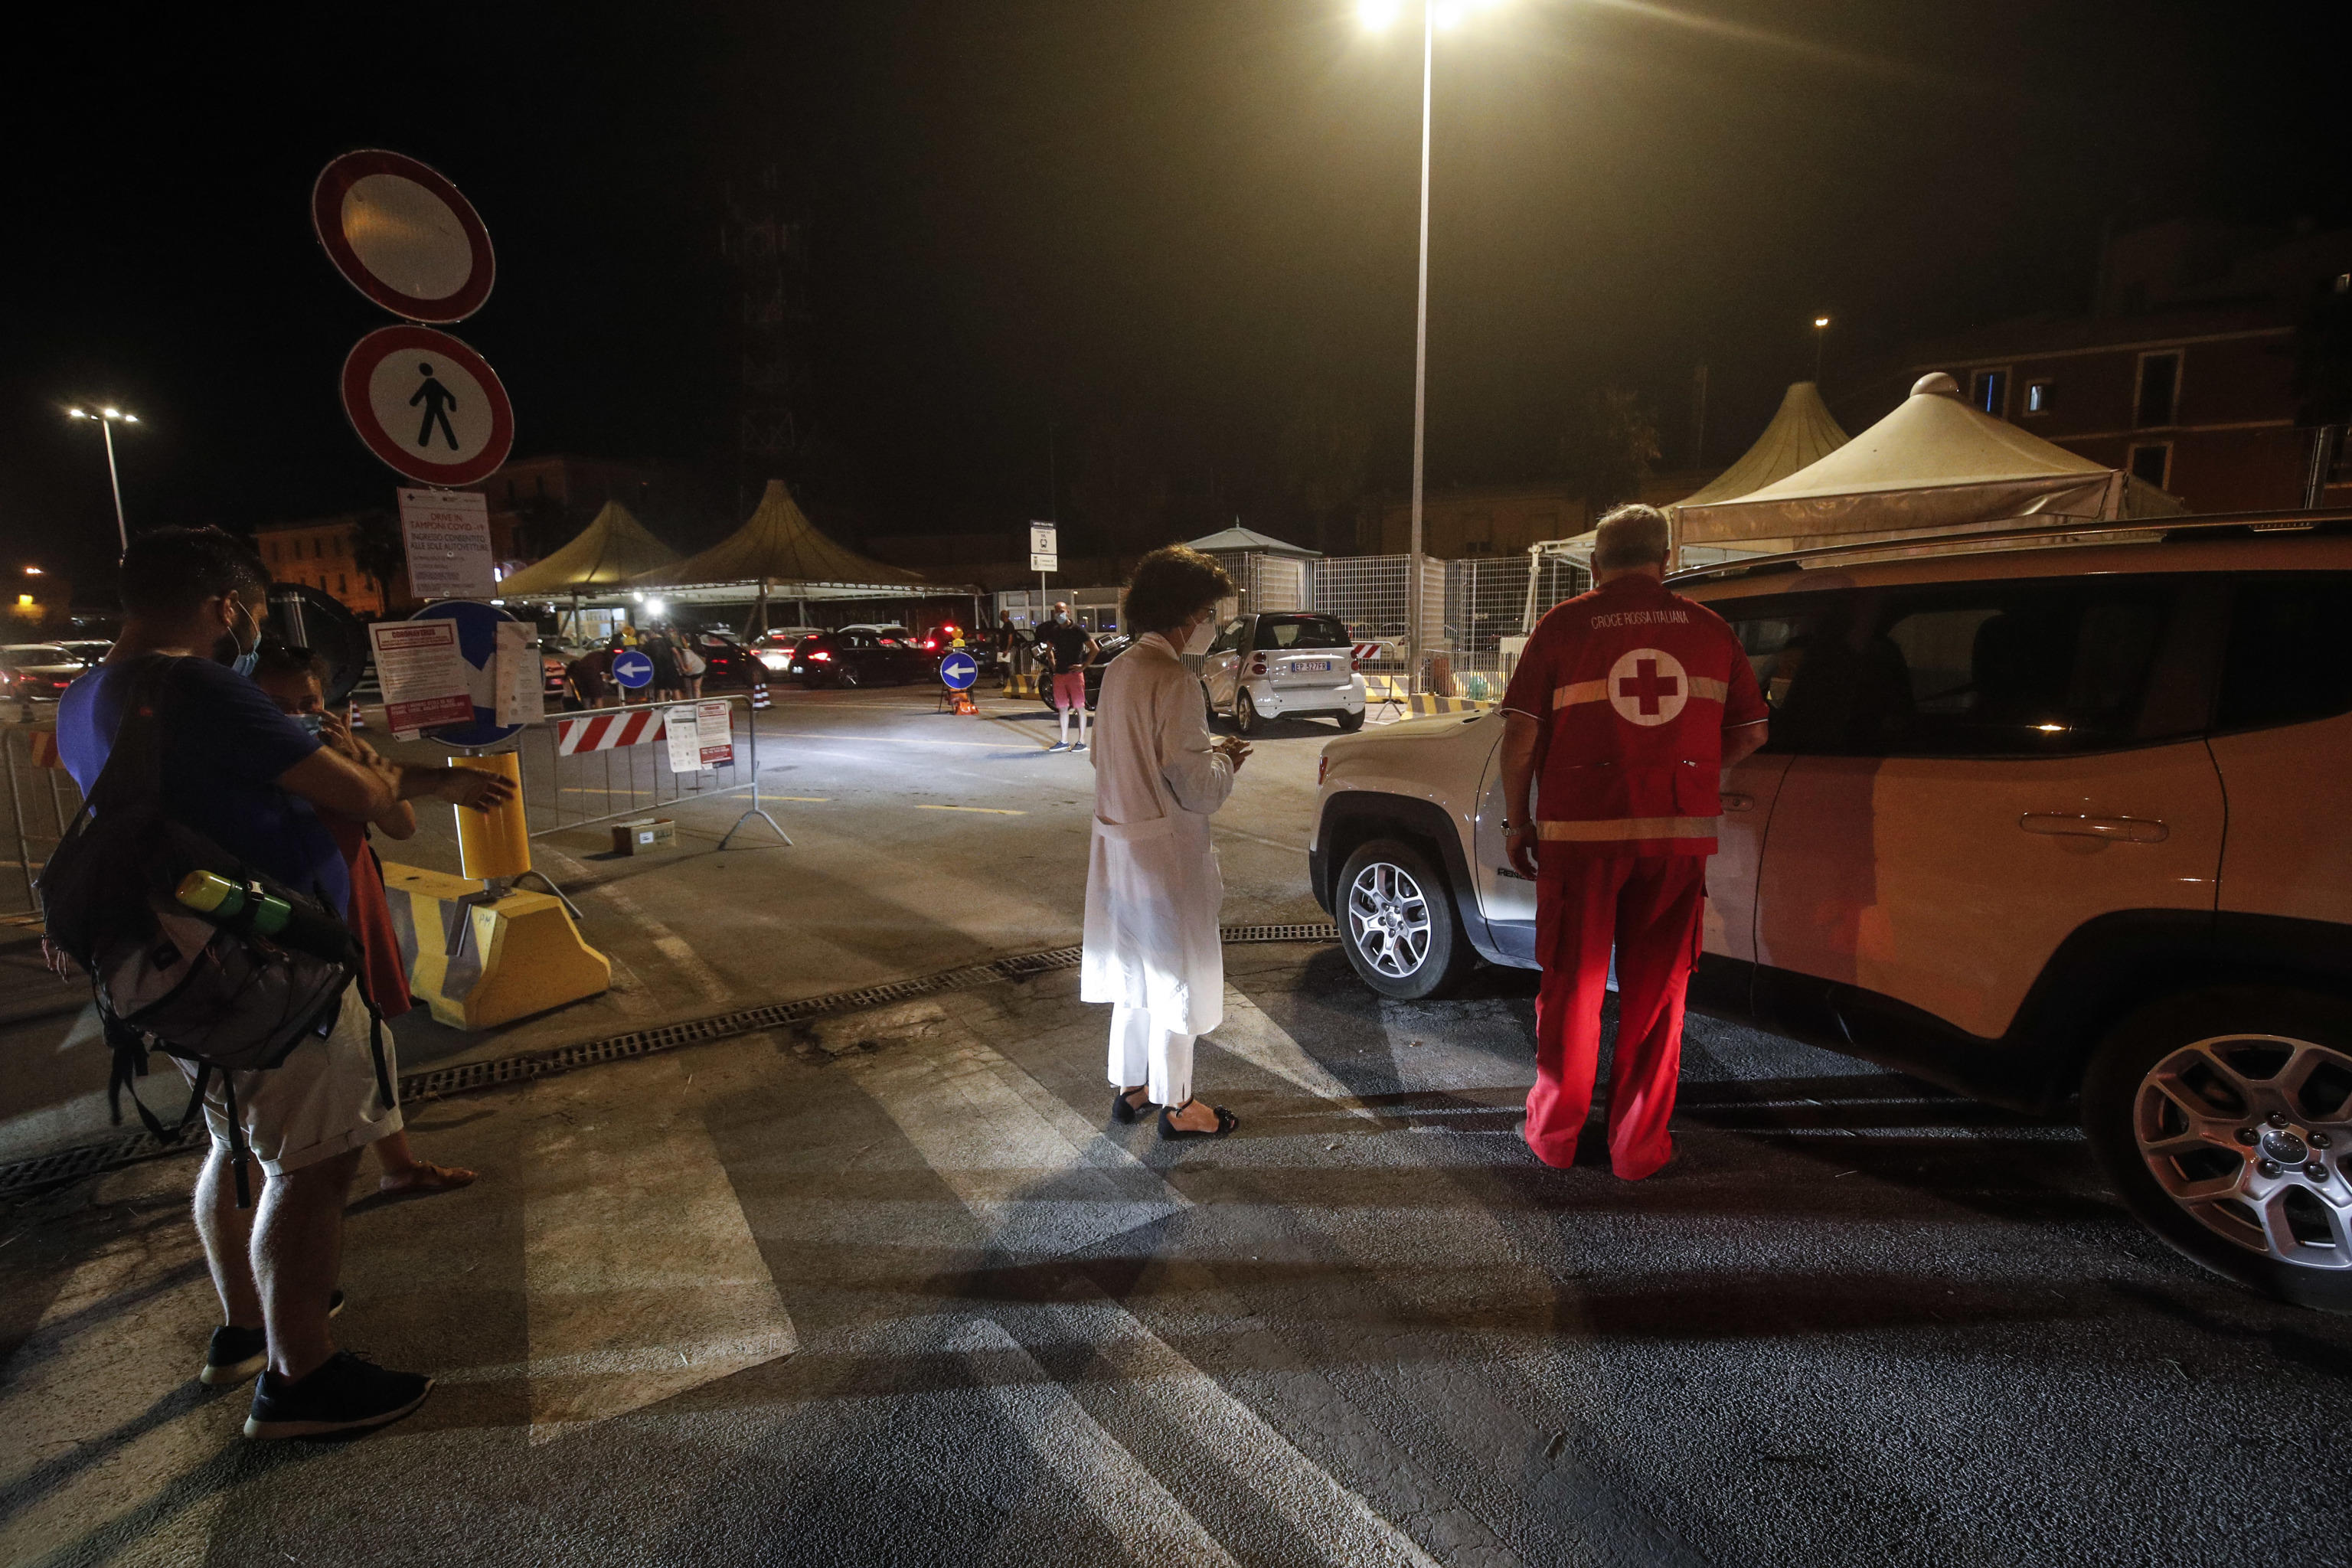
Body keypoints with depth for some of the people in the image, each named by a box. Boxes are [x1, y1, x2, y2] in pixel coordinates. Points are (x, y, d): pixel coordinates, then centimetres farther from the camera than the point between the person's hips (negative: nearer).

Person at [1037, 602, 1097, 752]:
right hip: (1059, 674, 6)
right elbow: (1048, 649, 30)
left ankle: (1082, 741, 3)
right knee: (1062, 708, 9)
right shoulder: (1054, 631, 12)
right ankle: (1064, 741, 16)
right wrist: (1052, 664, 15)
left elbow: (1094, 649, -8)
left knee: (1080, 707, -2)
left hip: (1074, 673, -6)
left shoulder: (1078, 630, -5)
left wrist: (1083, 666, -11)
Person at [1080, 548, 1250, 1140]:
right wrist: (1224, 764, 0)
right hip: (1164, 852, -8)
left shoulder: (1118, 670, 6)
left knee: (1135, 972, 21)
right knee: (1174, 979, 7)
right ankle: (1176, 1107, 23)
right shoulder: (1174, 680, -21)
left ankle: (1129, 1086, 35)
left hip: (1118, 845, 8)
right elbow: (1196, 789, -22)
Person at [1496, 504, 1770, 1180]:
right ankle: (1638, 1146, 21)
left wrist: (1516, 820, 4)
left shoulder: (1564, 625, -1)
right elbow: (1750, 732, 11)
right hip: (1680, 833, 2)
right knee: (1656, 991, 12)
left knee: (1572, 986, 10)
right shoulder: (1708, 628, 8)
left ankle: (1554, 1135, 23)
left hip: (1581, 828, -2)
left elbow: (1521, 732, -5)